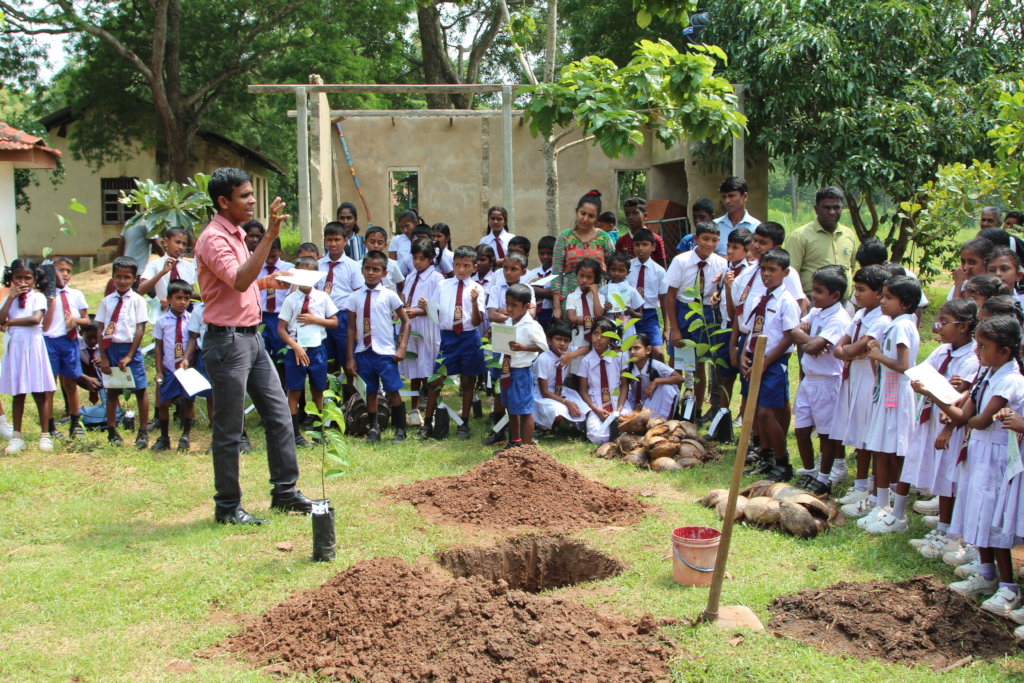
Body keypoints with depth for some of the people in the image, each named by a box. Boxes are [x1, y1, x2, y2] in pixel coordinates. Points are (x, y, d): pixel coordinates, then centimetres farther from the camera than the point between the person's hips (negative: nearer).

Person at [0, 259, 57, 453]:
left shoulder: (38, 297, -2)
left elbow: (36, 319, -19)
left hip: (33, 345, -4)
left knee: (40, 393, 1)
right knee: (17, 394, 8)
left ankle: (45, 435, 8)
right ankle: (17, 436, 15)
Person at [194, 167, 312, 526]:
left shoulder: (236, 234, 15)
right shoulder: (213, 238, -15)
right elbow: (239, 281, -30)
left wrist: (266, 281, 10)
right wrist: (269, 236, -33)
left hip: (251, 337, 10)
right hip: (227, 340, -10)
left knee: (279, 415, 12)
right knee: (229, 430, 0)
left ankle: (285, 492, 23)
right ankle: (228, 507, 10)